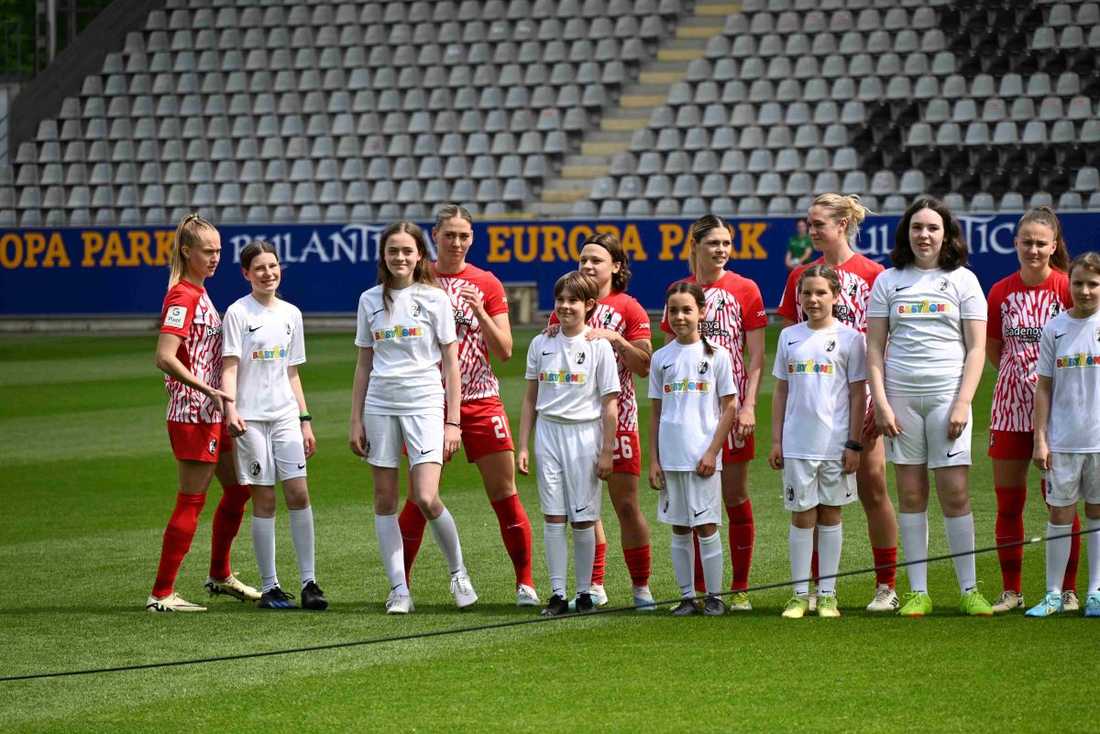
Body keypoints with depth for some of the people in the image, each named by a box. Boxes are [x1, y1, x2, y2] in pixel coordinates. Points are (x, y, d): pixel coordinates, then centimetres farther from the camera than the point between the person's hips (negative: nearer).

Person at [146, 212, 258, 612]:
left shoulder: (199, 294, 12)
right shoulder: (183, 297, -17)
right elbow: (165, 358, -26)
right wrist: (208, 389, -24)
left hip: (211, 414, 10)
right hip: (192, 414, -10)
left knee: (238, 488, 19)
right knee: (191, 501, -6)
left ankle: (220, 575, 32)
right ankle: (162, 594, -2)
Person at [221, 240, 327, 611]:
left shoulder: (290, 314, 13)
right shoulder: (238, 313, -2)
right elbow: (230, 367, -8)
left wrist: (305, 419, 14)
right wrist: (231, 408, -22)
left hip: (285, 414, 4)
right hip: (251, 418, -4)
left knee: (299, 493, -6)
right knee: (264, 500, -2)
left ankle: (308, 582, -2)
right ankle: (269, 587, 3)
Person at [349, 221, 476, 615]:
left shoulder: (435, 298, 1)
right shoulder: (371, 300, 9)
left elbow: (450, 363, 1)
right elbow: (364, 363, 14)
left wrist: (453, 421, -4)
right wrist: (356, 419, 9)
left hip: (425, 403, -4)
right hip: (380, 405, 4)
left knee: (426, 498, -14)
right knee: (385, 499, 1)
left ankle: (458, 572, 8)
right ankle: (399, 589, 5)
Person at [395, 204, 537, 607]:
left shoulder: (487, 284, 4)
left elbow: (504, 351, 0)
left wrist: (480, 311, -13)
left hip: (480, 400, 1)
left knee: (504, 492, 0)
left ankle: (525, 583, 7)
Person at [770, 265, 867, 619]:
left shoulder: (849, 337, -1)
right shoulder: (789, 336, 8)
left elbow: (858, 394, -1)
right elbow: (781, 391, 12)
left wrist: (854, 444, -5)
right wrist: (776, 440, 7)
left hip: (836, 443, -2)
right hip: (797, 444, 2)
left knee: (830, 515, 6)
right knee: (801, 516, 3)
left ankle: (827, 594, 11)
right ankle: (800, 594, 8)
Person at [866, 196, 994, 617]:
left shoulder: (962, 280, 5)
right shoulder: (888, 282, 8)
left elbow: (976, 348, 2)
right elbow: (874, 347, 7)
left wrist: (963, 404, -8)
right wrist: (881, 403, -3)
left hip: (947, 394, -2)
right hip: (900, 396, 2)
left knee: (955, 493, -6)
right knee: (911, 494, 3)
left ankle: (969, 590, 0)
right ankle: (918, 593, 7)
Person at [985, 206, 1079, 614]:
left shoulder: (1067, 287, -7)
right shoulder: (1001, 292, 4)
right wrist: (1021, 374, 6)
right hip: (1011, 407, 3)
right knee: (1007, 501, 5)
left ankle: (1067, 591, 8)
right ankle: (1010, 591, 14)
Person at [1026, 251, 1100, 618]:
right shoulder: (1055, 329, 2)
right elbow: (1044, 387, 5)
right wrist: (1040, 438, 0)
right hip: (1062, 441, 1)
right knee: (1060, 513, 3)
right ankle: (1053, 595, 9)